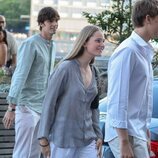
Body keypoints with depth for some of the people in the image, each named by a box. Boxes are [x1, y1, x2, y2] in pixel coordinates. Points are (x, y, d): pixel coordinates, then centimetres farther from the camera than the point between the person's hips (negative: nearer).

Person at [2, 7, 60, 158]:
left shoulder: (51, 46, 13)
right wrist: (12, 107, -23)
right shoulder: (30, 44, -12)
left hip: (43, 106, 8)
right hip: (28, 105, -8)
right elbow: (19, 76, -18)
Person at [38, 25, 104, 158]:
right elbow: (49, 103, -11)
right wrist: (44, 138, -11)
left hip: (88, 140, 6)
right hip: (64, 139, -6)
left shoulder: (93, 71, 8)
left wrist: (98, 135, 13)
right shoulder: (66, 68, -13)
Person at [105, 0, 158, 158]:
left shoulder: (145, 52, 15)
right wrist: (124, 142, -22)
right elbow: (118, 99, -19)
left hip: (138, 133, 9)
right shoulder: (127, 51, -14)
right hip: (126, 134, -9)